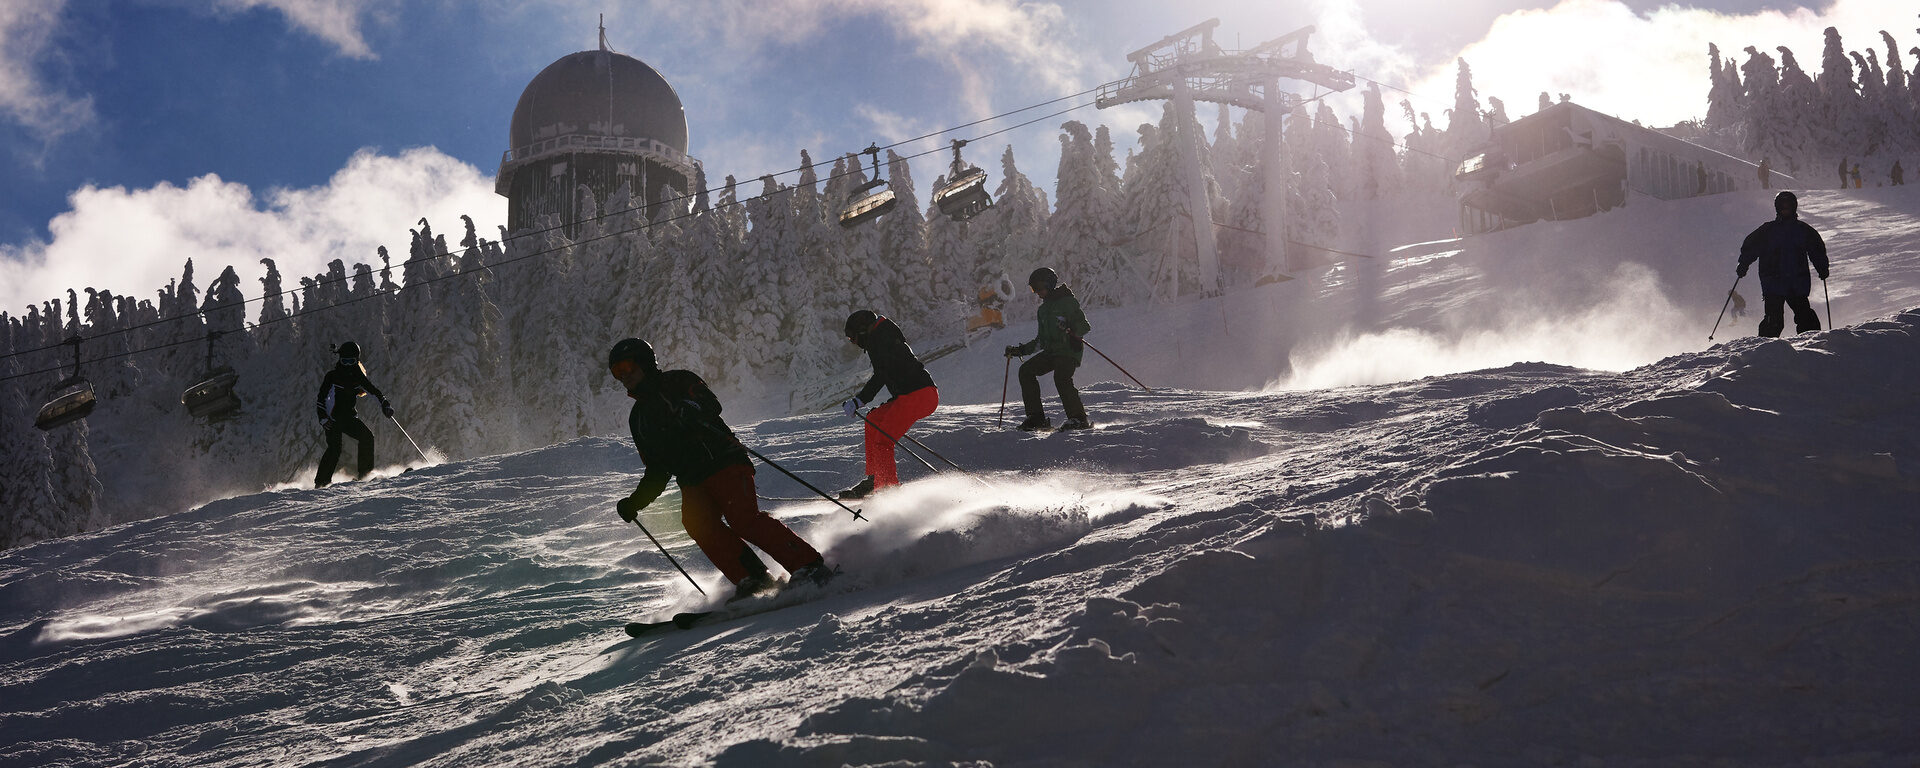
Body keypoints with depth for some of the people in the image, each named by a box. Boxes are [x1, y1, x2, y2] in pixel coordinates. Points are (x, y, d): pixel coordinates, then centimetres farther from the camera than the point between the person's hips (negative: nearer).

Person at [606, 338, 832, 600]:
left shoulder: (677, 382, 7)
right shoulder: (638, 418, 25)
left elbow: (711, 405, -13)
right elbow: (656, 473, 30)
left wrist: (690, 410, -34)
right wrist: (635, 502, 17)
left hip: (725, 462, -5)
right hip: (693, 483, 6)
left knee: (744, 519, -24)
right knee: (697, 522, -24)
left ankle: (810, 565, -23)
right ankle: (751, 578, -23)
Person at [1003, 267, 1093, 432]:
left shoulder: (1068, 302, -2)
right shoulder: (1043, 310, 22)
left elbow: (1085, 326, -11)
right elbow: (1041, 340, 26)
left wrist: (1073, 331, -31)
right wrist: (1021, 350, 19)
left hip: (1070, 350, -8)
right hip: (1051, 352, 8)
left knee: (1061, 378, -30)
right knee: (1026, 370, -8)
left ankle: (1079, 419, -24)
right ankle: (1036, 417, -7)